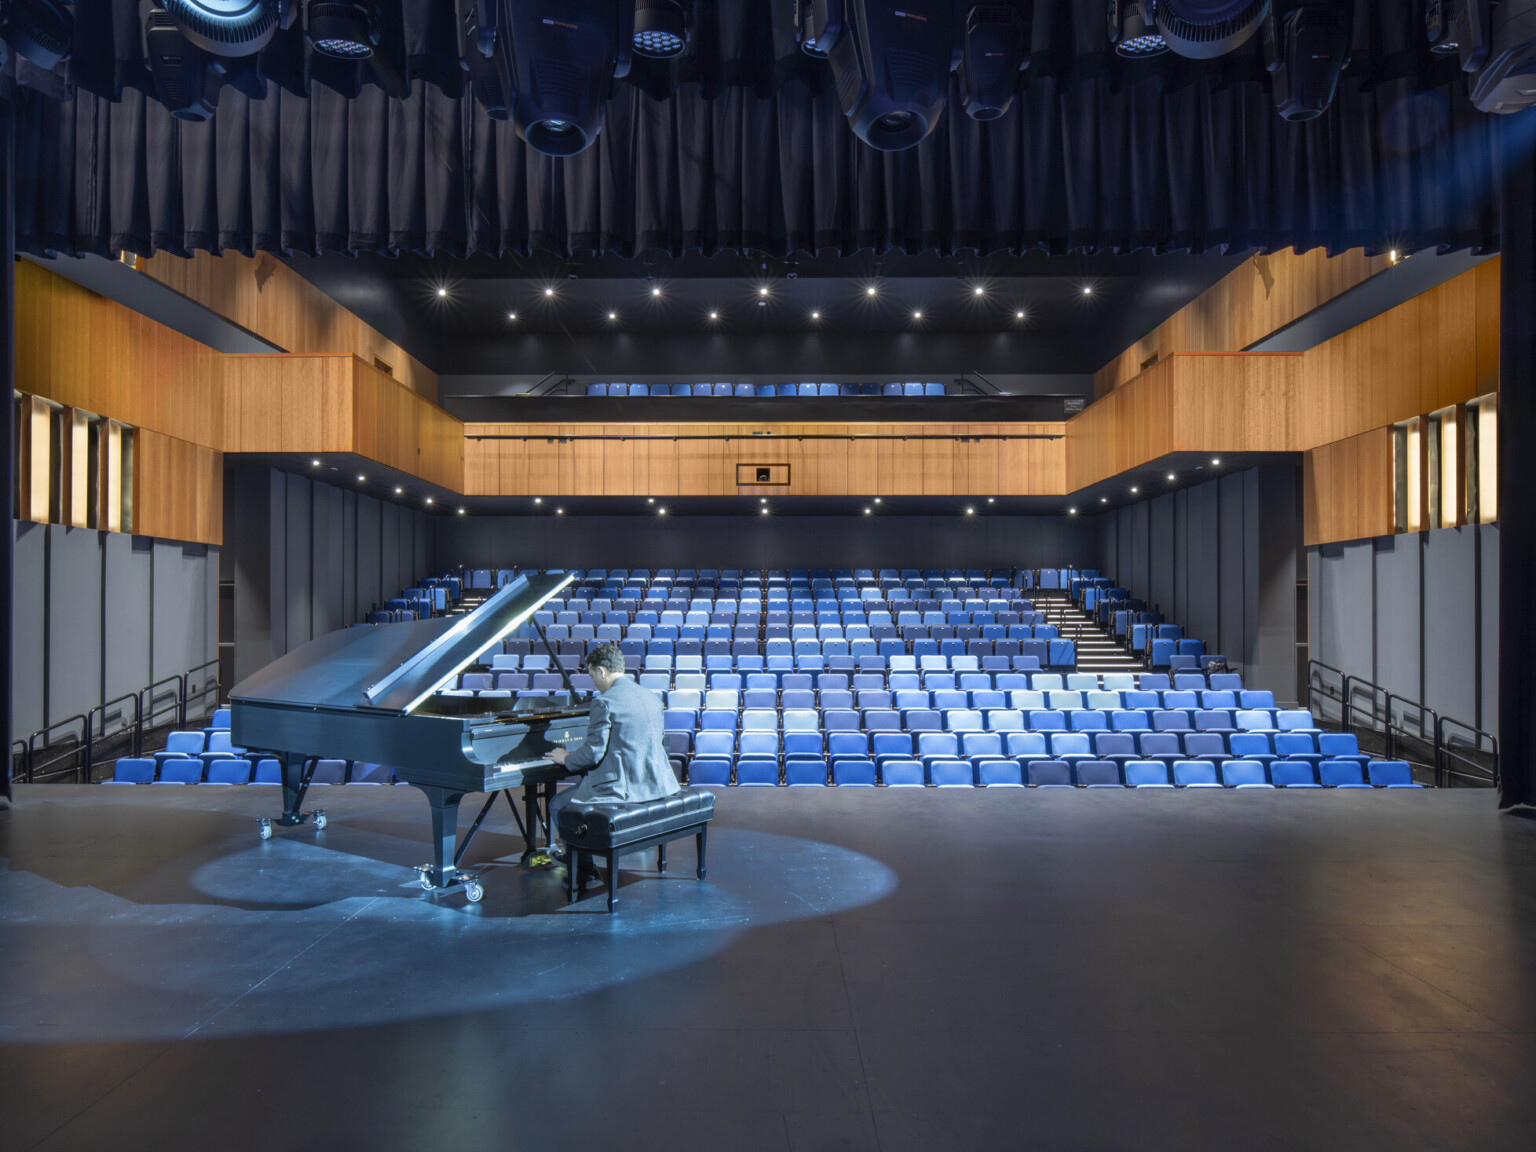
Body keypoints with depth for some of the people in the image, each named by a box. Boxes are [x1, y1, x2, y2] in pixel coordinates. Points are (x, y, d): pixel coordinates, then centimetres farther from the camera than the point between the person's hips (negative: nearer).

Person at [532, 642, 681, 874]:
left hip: (622, 787, -8)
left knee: (557, 805, 13)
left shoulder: (604, 702, -15)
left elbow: (593, 754, -15)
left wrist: (566, 758, 6)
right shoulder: (651, 696, 8)